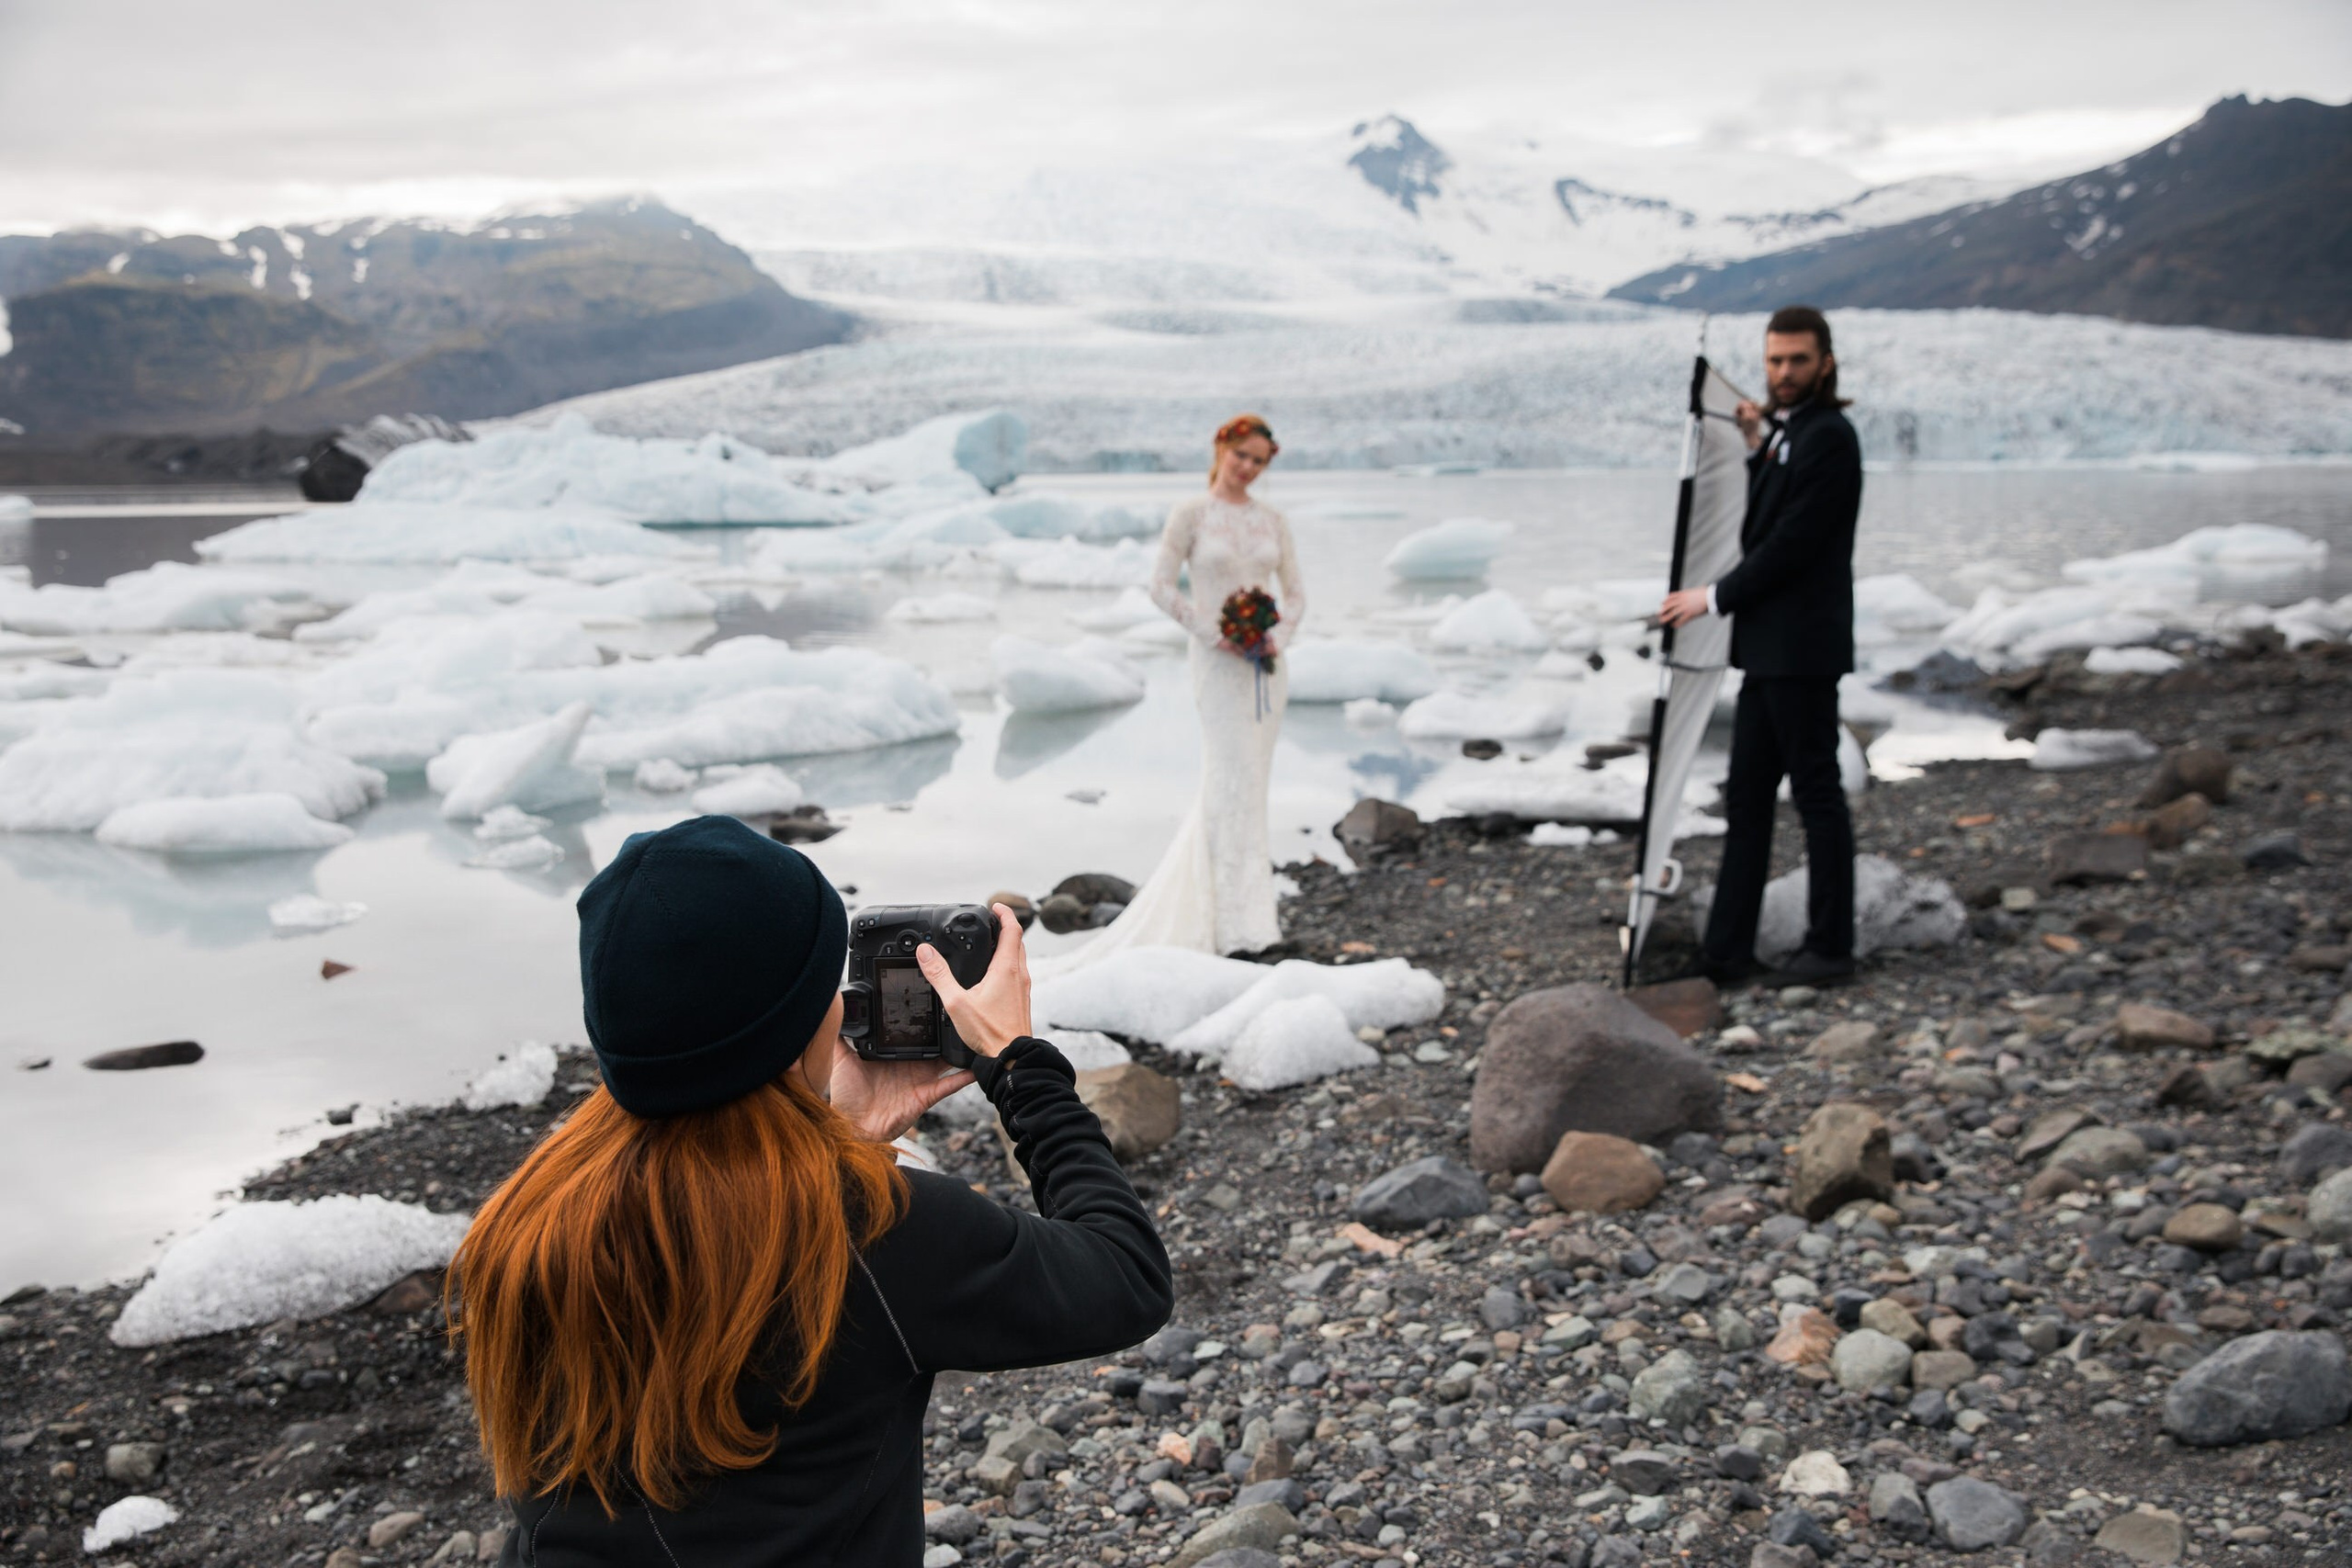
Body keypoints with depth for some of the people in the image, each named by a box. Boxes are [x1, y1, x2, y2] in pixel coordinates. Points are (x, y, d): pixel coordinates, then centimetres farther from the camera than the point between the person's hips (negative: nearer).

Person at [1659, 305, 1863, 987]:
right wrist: (1756, 449, 11)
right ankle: (1727, 950, 14)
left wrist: (1715, 597, -10)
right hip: (1768, 647, 10)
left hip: (1802, 648, -10)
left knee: (1817, 792, -2)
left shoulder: (1828, 437, -13)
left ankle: (1830, 947, 8)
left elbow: (1793, 544, -18)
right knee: (1746, 797, 10)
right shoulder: (1785, 431, 17)